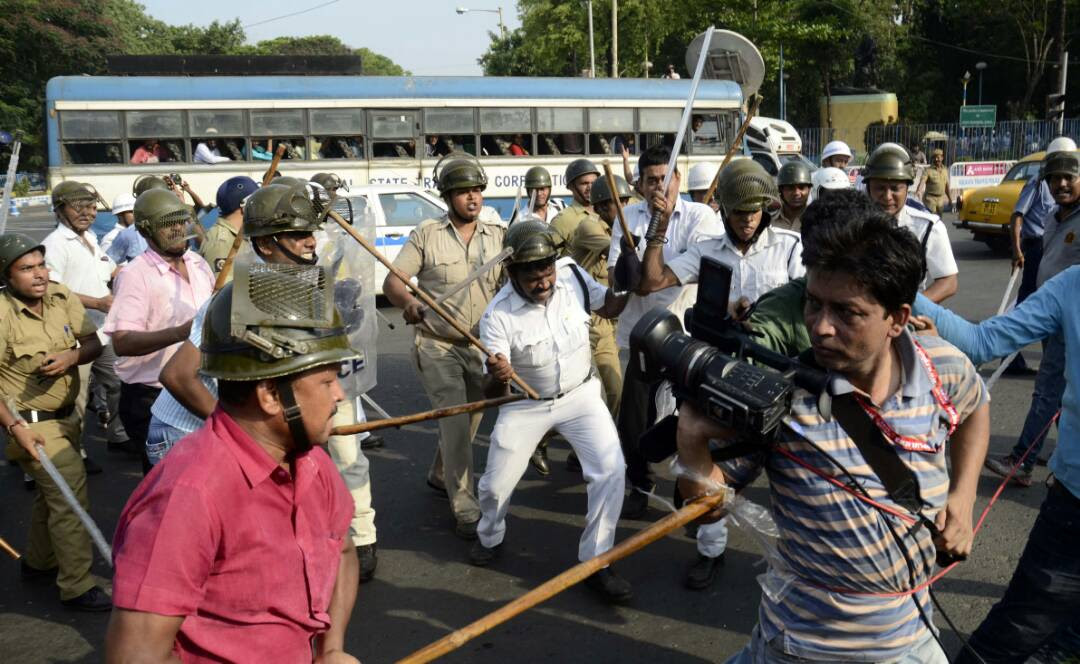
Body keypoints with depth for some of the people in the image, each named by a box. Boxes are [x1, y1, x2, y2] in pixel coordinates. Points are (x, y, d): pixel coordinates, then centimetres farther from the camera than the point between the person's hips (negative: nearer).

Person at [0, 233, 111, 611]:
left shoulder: (61, 297, -3)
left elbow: (93, 343, 2)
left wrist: (72, 357, -19)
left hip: (65, 417, 7)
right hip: (31, 424, -7)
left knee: (53, 492, 22)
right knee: (71, 497, -8)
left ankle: (38, 562, 43)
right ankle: (76, 587, 4)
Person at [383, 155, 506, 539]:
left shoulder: (498, 236, 3)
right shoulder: (426, 234, -5)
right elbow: (392, 281, -8)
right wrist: (406, 302, -30)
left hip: (481, 346, 4)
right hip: (437, 346, -4)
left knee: (470, 420, 16)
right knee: (455, 421, -11)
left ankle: (440, 475, 41)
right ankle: (465, 510, -5)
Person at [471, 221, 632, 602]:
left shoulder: (571, 273, -18)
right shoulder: (498, 317, -25)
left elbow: (610, 307, 2)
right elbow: (494, 393, -22)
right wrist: (497, 379, -46)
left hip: (580, 394, 2)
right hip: (526, 405, -1)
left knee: (611, 470, -15)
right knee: (496, 485, 6)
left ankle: (596, 563, 3)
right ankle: (490, 538, 42)